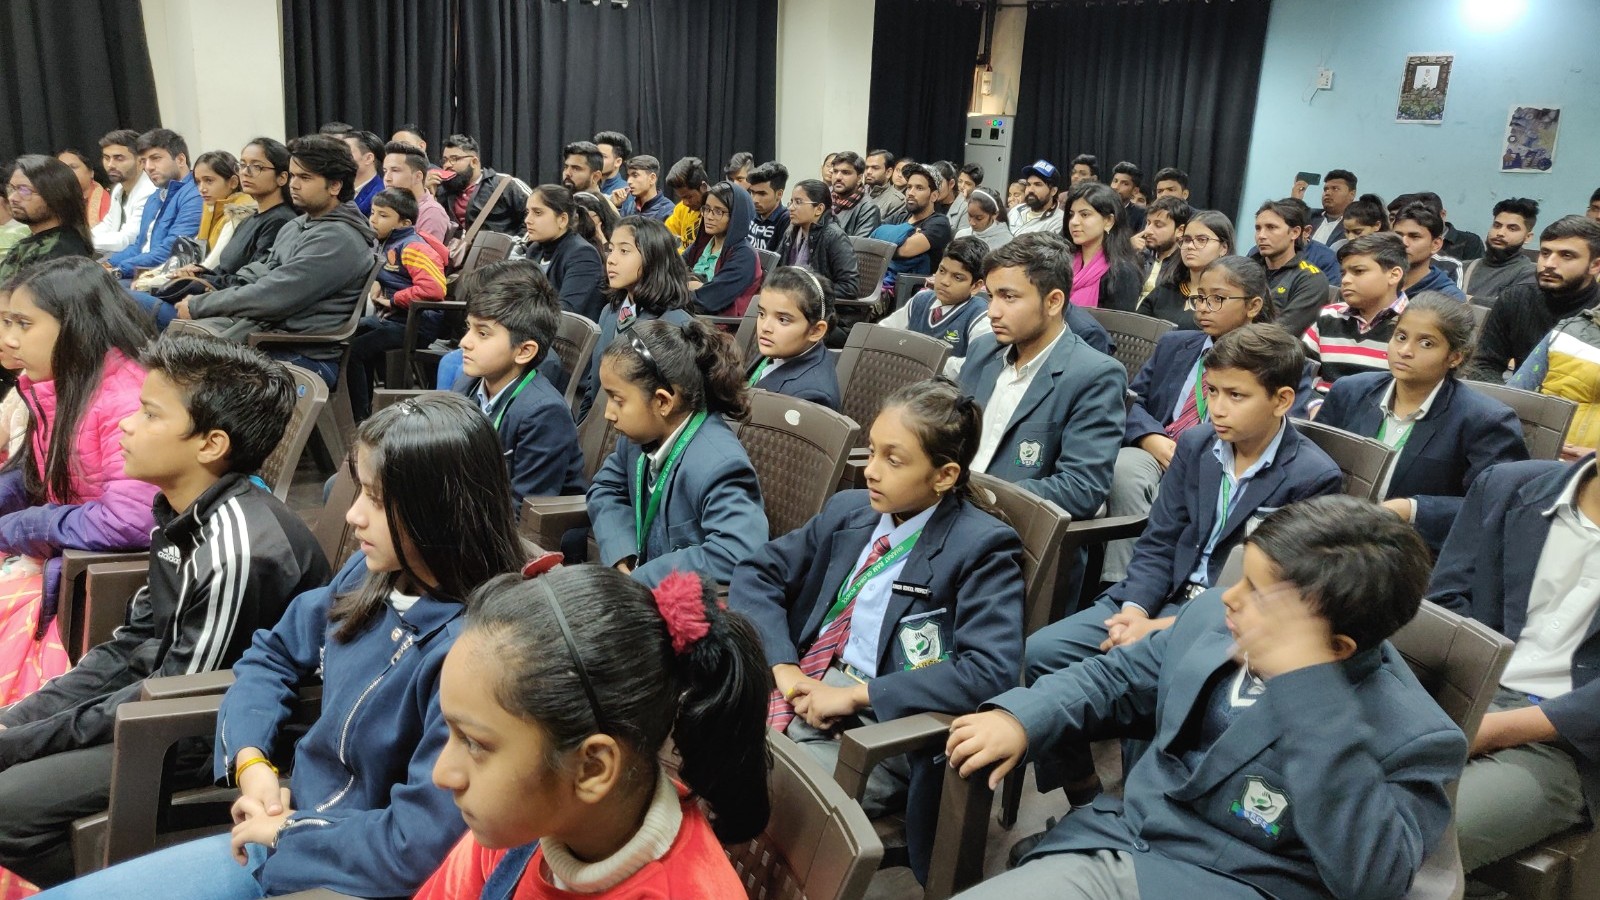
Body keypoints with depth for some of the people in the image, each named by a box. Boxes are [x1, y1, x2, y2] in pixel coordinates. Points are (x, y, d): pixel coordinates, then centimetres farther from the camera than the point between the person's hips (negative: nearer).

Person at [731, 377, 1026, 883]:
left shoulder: (982, 548, -7)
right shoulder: (848, 510, 11)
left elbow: (990, 671, -19)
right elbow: (757, 576, 13)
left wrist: (856, 694, -19)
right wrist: (783, 667, -6)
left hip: (886, 729, -6)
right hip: (800, 690, 6)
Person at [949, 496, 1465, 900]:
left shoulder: (1412, 735, -13)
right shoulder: (1212, 616, 3)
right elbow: (1119, 679, 17)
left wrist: (1310, 686, -30)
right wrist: (1021, 719, 0)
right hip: (1108, 849, 6)